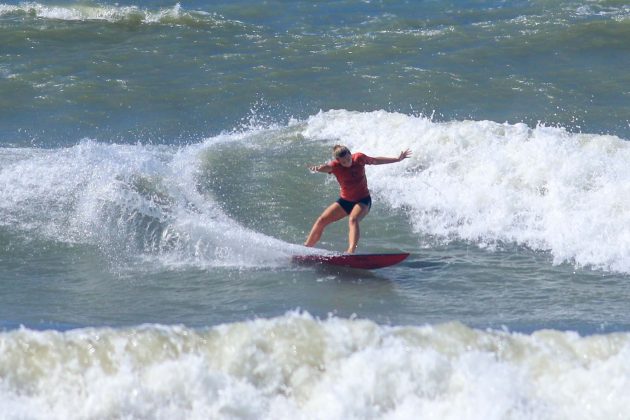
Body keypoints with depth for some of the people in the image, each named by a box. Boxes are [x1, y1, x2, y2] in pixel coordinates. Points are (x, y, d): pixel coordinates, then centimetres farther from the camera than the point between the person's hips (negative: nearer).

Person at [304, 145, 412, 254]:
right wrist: (317, 168, -66)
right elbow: (326, 167, -41)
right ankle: (306, 248, 10)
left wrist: (398, 159, 14)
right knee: (321, 220, -5)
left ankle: (351, 251, -50)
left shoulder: (359, 158, -12)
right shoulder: (335, 165, -17)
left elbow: (375, 161, 7)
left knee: (353, 219, -32)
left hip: (363, 200, -2)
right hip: (345, 200, 2)